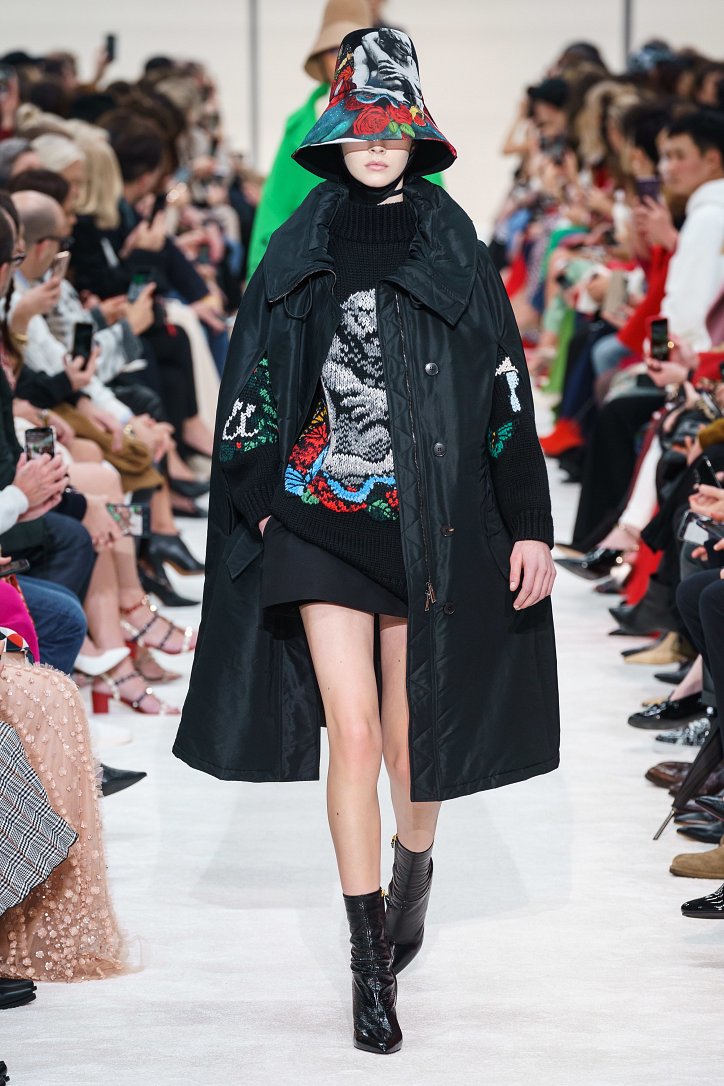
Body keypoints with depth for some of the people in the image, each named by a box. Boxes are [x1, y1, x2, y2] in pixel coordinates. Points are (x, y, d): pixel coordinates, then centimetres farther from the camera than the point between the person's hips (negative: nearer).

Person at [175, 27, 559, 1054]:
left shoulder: (452, 247, 1)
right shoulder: (301, 250, 5)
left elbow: (505, 390, 1)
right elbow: (257, 388, 9)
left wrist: (529, 526, -4)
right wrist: (258, 501, 4)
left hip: (430, 516, 0)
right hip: (324, 517, 0)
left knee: (413, 722, 10)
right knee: (352, 733, -7)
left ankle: (415, 865, 41)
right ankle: (371, 962, -1)